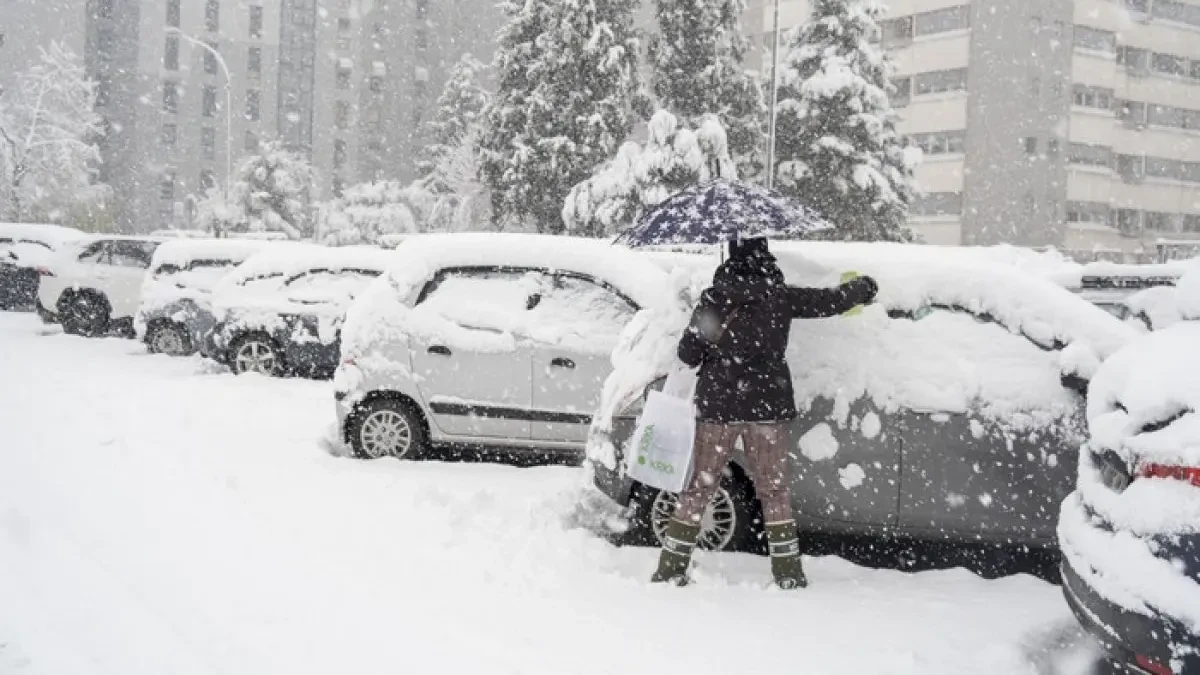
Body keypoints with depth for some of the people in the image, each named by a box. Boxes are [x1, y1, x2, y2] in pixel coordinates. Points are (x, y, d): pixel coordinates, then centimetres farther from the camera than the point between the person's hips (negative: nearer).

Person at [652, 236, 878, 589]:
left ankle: (671, 569, 9)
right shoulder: (780, 297, -2)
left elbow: (687, 354, -2)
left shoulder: (712, 299, -2)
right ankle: (788, 572, 13)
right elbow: (833, 301, 7)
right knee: (774, 490, 11)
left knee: (697, 489, 8)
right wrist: (864, 286, 26)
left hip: (717, 405, 0)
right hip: (767, 407, 0)